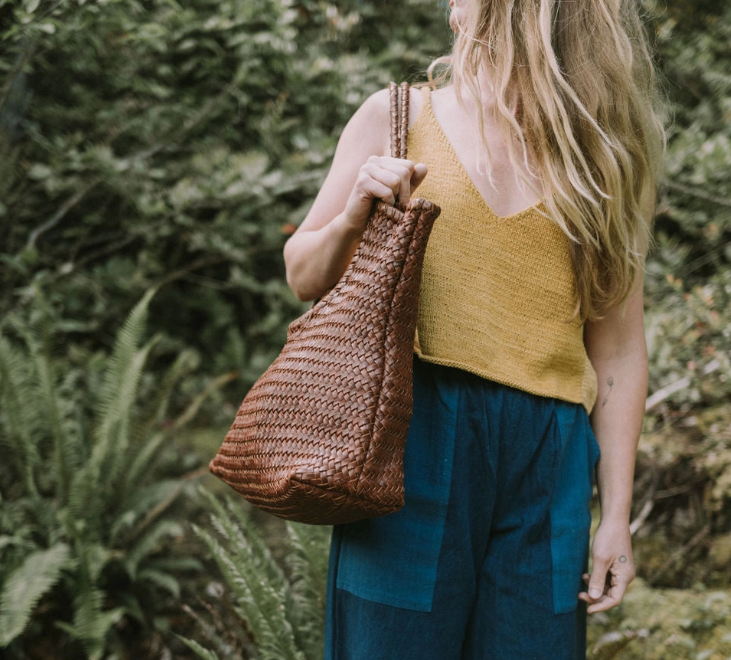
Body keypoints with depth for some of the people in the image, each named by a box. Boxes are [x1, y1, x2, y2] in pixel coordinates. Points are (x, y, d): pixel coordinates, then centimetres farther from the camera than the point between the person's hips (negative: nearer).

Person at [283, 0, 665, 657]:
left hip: (549, 456, 1)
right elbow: (305, 277, 13)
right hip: (414, 431, -1)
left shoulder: (602, 161, 9)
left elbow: (619, 351, 8)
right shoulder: (397, 118, 8)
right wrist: (354, 217, -9)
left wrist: (616, 516, 5)